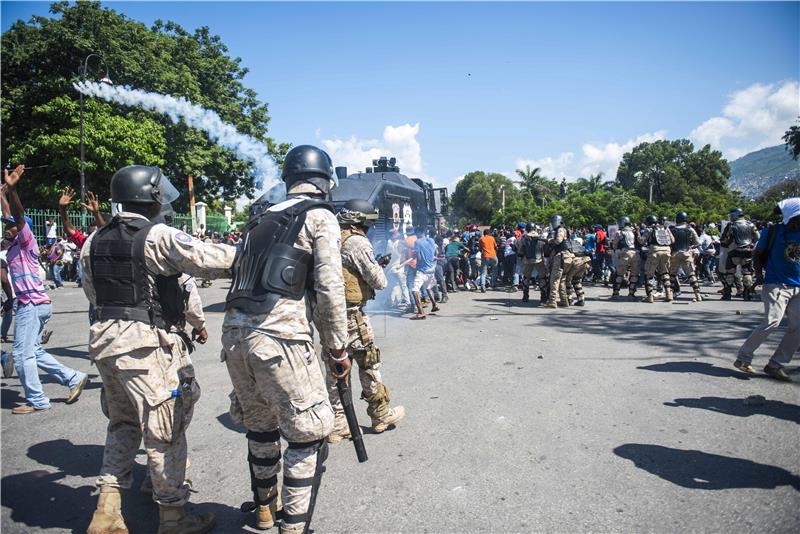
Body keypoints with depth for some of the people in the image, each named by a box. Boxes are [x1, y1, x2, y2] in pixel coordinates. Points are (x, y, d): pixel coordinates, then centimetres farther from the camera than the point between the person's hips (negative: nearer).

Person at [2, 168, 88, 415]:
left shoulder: (26, 242, -5)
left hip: (32, 304, -9)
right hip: (30, 304, 9)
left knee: (22, 354, -4)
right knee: (33, 352, 13)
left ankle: (36, 400, 2)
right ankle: (73, 378, 16)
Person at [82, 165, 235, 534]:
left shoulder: (94, 242, 9)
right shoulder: (158, 237, -14)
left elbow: (92, 292, 18)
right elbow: (210, 259, -18)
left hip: (105, 337, 8)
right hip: (144, 342, -8)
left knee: (123, 424, 22)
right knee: (166, 431, 5)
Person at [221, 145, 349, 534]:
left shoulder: (261, 218, 18)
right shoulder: (320, 217, -1)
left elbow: (243, 274, 18)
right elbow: (329, 288, -8)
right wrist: (337, 347, -1)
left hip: (234, 331, 7)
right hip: (280, 337, -7)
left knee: (260, 425, 23)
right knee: (309, 434, 6)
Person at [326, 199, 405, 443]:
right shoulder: (358, 242, -13)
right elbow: (378, 281, -11)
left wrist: (376, 265, 17)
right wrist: (380, 268, 9)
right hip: (351, 315, -8)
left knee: (336, 367, 11)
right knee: (369, 362, 7)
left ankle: (337, 424, 17)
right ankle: (381, 414, 21)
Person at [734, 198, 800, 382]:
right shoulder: (772, 232, -3)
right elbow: (757, 253, 5)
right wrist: (759, 273, -7)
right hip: (776, 284, -5)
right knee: (772, 322, -18)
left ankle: (775, 365, 8)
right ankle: (743, 358, -6)